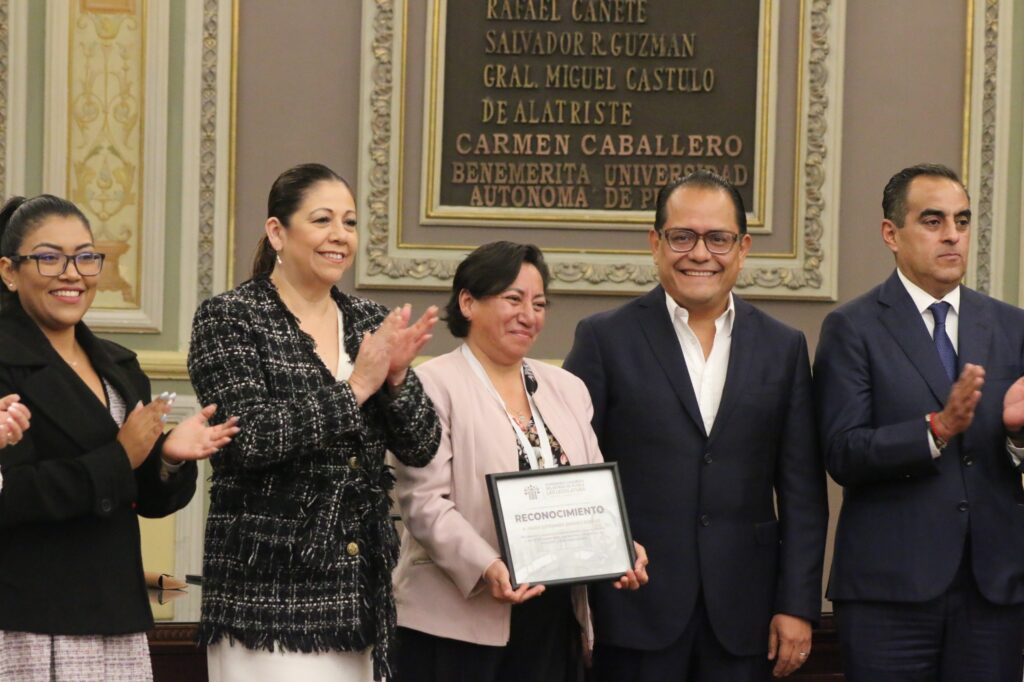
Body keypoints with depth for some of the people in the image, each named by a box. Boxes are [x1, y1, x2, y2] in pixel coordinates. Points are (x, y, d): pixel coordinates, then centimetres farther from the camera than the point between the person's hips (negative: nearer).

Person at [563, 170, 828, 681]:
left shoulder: (783, 347, 9)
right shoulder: (605, 339, 2)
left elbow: (802, 492, 7)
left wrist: (798, 606, 1)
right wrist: (576, 610, -8)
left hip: (741, 618, 2)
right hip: (636, 608, -2)